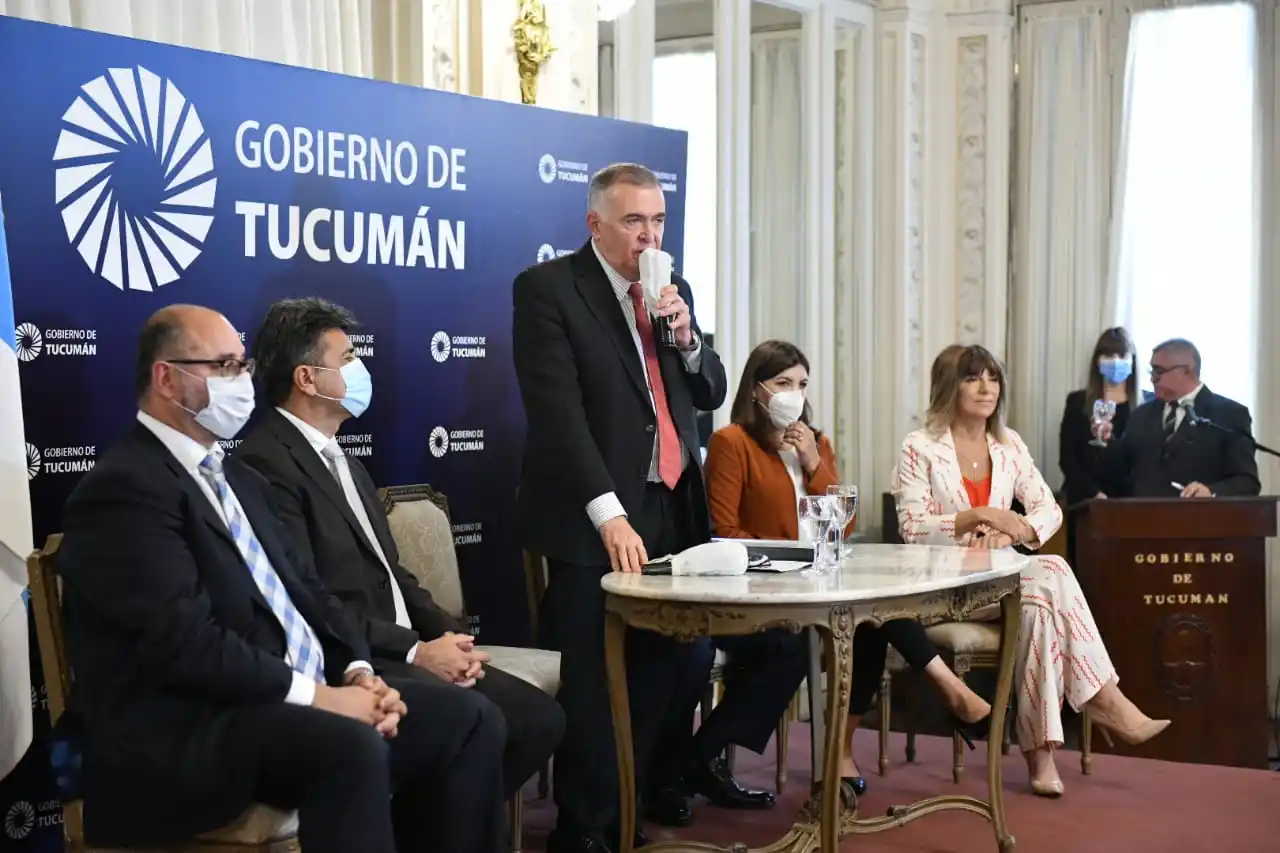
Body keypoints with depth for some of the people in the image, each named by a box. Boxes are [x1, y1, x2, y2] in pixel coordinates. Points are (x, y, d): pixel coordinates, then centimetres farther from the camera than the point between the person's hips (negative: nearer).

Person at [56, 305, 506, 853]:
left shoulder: (240, 479, 20)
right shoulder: (125, 489, -11)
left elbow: (304, 590, 16)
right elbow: (187, 642, -21)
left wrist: (357, 672, -2)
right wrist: (316, 695, -18)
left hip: (286, 699, 9)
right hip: (188, 732, -9)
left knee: (467, 719, -2)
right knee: (351, 747, -35)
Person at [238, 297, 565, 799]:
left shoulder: (343, 461, 21)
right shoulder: (268, 462, -13)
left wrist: (446, 634, 1)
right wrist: (416, 650, -17)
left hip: (400, 654, 10)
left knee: (540, 717, -2)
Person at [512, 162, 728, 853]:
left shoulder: (671, 288, 14)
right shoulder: (547, 289, -7)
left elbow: (711, 394, 16)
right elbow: (557, 412, -16)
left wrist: (686, 336, -4)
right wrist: (609, 515, -23)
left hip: (673, 511, 6)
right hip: (596, 521, -6)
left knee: (663, 669, 8)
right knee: (596, 686, 0)